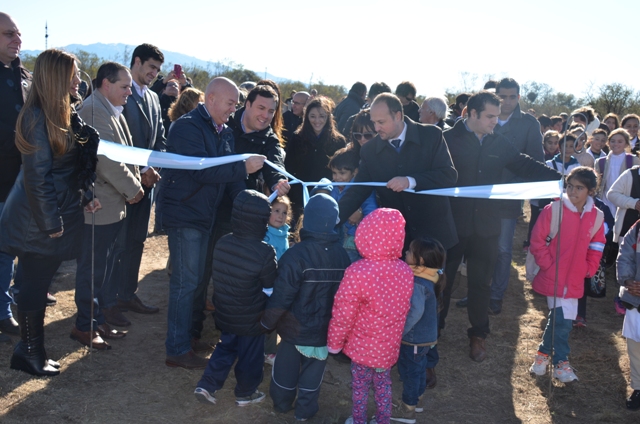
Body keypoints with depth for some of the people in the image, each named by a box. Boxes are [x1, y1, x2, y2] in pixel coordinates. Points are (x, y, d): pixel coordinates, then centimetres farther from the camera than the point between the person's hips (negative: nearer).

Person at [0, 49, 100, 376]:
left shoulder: (64, 114, 9)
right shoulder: (39, 117, -18)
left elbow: (80, 161, 13)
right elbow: (37, 175, -20)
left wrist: (87, 194, 3)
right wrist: (50, 222, -17)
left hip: (57, 214, 8)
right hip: (38, 221, -8)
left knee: (36, 284, 16)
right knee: (34, 285, 4)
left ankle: (31, 348, 28)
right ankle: (29, 353, 18)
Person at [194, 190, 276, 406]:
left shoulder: (222, 243, -9)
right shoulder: (265, 253, -24)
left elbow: (219, 277, 5)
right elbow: (271, 289, -13)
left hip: (224, 314, 5)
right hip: (251, 320, -5)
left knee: (225, 348, 25)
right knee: (250, 355, 16)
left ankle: (207, 385, 21)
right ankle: (245, 393, 33)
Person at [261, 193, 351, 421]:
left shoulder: (297, 254, -23)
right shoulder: (342, 255, -7)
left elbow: (282, 296, -22)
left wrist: (267, 322, -7)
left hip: (295, 326, -3)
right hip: (324, 328, 3)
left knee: (287, 366, 18)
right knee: (313, 367, 18)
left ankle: (282, 403, 36)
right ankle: (305, 409, 29)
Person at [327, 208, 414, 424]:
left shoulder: (357, 273, -29)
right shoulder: (406, 271, -11)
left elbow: (343, 315, -20)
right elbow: (404, 309, 3)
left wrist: (334, 342, -3)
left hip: (363, 345, -4)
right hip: (389, 345, 4)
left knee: (360, 386, 18)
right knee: (383, 385, 24)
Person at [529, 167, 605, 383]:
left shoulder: (597, 216, 0)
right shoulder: (553, 209, -13)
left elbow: (596, 247, 12)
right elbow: (537, 242, -9)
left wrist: (588, 270, 4)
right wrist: (548, 265, -11)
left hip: (575, 280, 4)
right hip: (553, 276, -4)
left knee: (560, 319, 11)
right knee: (562, 319, -2)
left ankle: (545, 353, 31)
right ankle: (560, 361, 17)